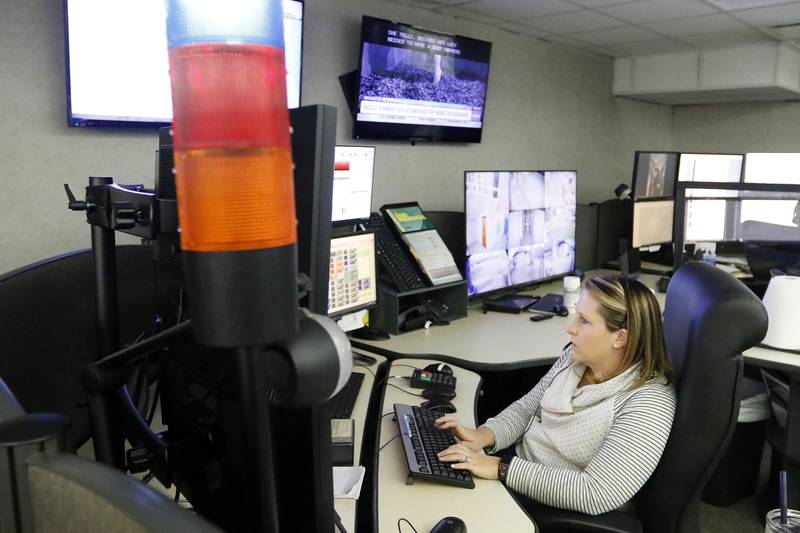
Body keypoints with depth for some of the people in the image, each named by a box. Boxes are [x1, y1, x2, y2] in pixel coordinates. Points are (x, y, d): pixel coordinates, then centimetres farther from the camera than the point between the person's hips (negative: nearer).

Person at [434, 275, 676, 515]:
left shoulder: (648, 404, -26)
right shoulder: (577, 357, -4)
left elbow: (595, 494, -30)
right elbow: (526, 408, 6)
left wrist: (501, 469, -30)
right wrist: (484, 435, -14)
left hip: (555, 511, -6)